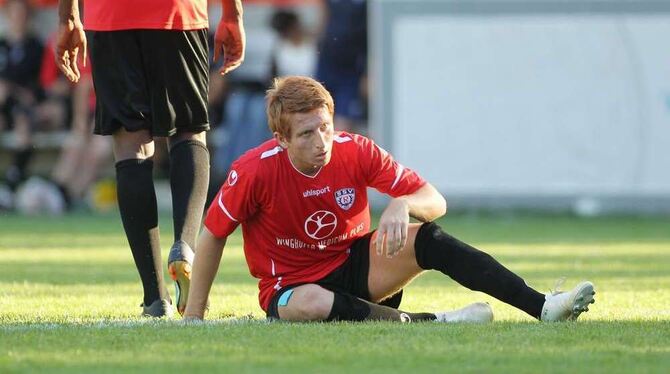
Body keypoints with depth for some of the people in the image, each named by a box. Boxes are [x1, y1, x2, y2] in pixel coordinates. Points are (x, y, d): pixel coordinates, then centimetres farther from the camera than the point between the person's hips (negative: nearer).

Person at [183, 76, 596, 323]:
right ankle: (434, 322, -37)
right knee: (312, 304, -42)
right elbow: (213, 236, -7)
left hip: (356, 265, 3)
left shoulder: (356, 151, -11)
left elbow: (435, 202, -10)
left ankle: (542, 306, -34)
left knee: (427, 238, -24)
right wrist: (194, 313, -6)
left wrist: (402, 204, -33)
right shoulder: (255, 171, -18)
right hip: (290, 288, -3)